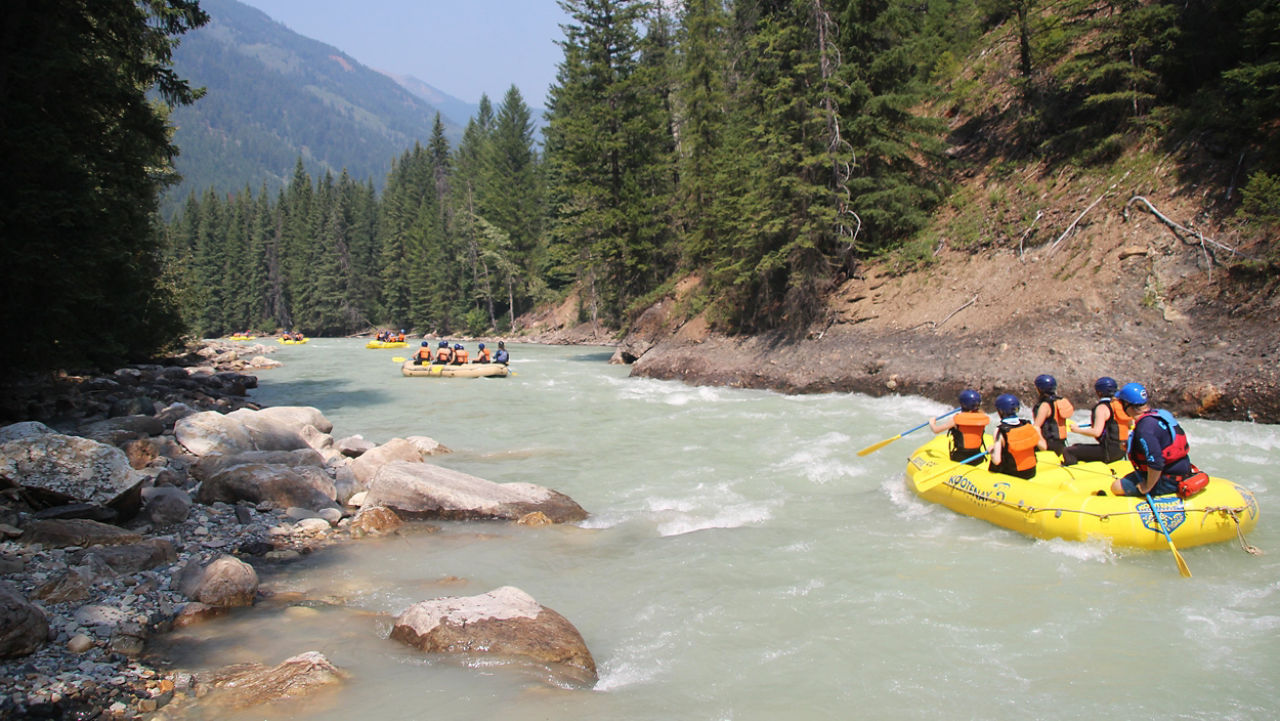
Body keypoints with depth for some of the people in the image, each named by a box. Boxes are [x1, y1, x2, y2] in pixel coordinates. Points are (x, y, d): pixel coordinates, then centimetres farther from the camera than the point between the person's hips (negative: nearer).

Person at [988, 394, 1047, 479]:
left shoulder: (1000, 431, -18)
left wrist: (991, 450, -1)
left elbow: (997, 460, -21)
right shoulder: (1028, 425, -7)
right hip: (1031, 473, 5)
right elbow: (1043, 447, -1)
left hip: (1012, 475, -4)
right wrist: (1038, 433, 17)